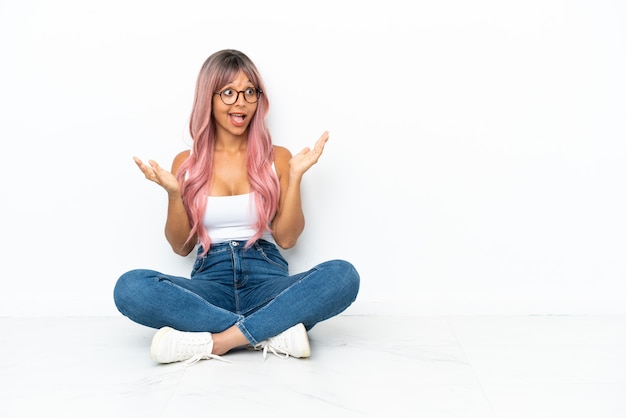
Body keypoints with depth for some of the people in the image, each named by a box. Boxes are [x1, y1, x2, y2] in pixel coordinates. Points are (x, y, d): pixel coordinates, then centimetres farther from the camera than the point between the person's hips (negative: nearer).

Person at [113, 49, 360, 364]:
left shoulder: (276, 158, 8)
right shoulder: (187, 163, 10)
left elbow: (286, 238, 2)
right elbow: (181, 246, 9)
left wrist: (295, 176, -8)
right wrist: (173, 193, -6)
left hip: (268, 281, 0)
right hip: (211, 282, 1)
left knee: (343, 275, -30)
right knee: (130, 287, -29)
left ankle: (214, 342, -31)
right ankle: (273, 333, -28)